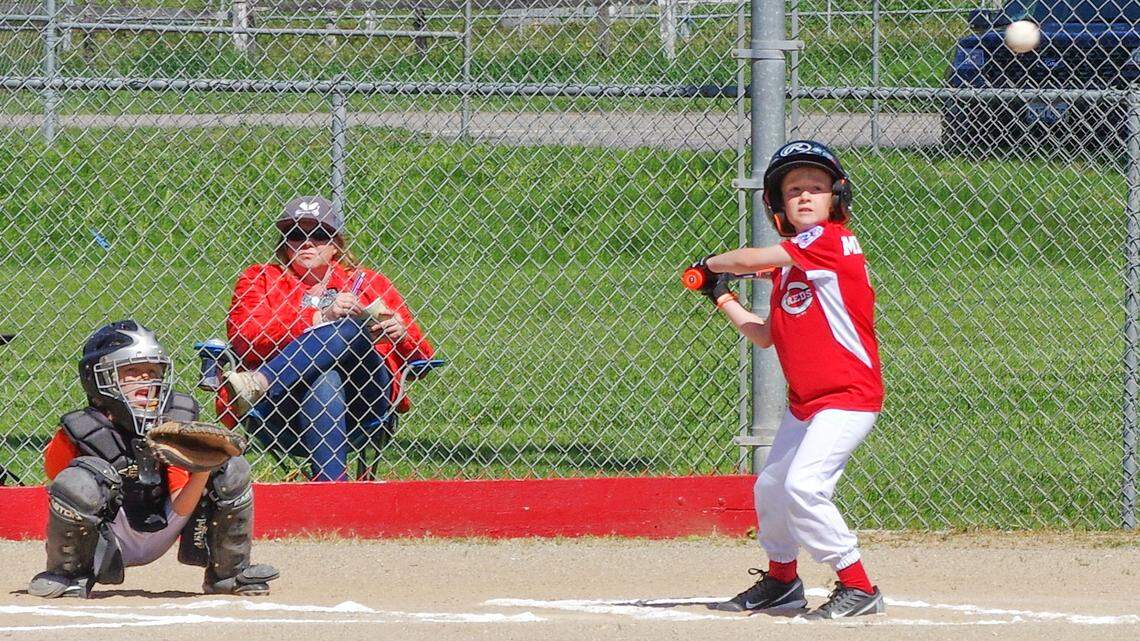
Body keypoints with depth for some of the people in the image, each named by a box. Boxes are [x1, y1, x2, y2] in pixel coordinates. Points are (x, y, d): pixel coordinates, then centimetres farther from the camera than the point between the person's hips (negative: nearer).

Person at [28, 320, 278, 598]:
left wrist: (201, 473, -30)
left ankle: (227, 573, 9)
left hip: (157, 538, 4)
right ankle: (68, 574, -9)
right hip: (106, 542, -4)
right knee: (78, 480, -36)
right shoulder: (79, 433, -15)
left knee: (231, 470, -7)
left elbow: (180, 508, -11)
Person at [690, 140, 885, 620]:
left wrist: (711, 265, 2)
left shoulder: (831, 239, -14)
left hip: (849, 395, -10)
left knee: (803, 485, -21)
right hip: (804, 400, 10)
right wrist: (722, 297, 15)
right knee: (770, 486, 18)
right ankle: (780, 579, 40)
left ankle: (858, 587, -12)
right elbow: (766, 336, 18)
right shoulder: (787, 264, 12)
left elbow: (752, 259, -16)